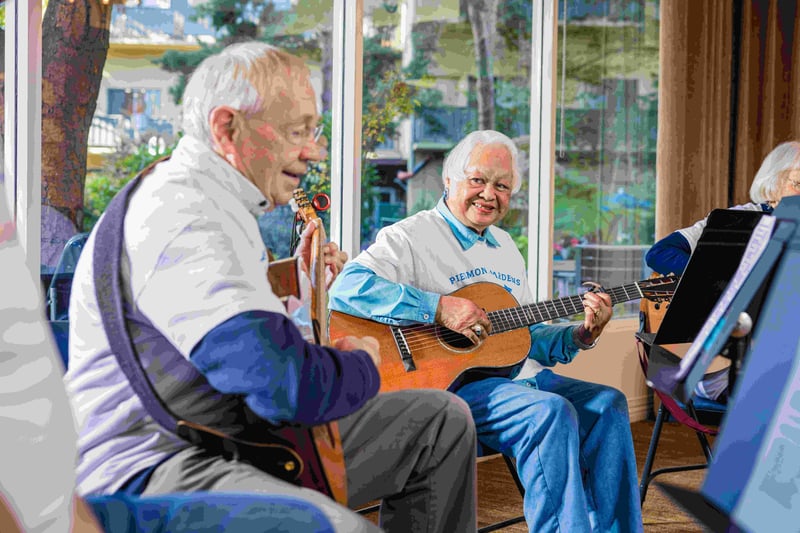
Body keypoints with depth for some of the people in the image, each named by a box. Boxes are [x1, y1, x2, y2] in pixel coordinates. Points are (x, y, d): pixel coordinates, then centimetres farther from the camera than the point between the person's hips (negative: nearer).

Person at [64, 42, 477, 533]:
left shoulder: (219, 204, 15)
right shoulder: (180, 215, -21)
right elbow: (287, 386, -30)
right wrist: (363, 367, -9)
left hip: (227, 436, 11)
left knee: (444, 420, 11)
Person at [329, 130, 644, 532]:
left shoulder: (505, 247, 22)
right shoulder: (411, 237, -4)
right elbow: (346, 288, -22)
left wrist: (581, 336, 4)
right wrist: (439, 307, -27)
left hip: (519, 376, 8)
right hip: (449, 379, -8)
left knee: (608, 405, -6)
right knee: (551, 412, -28)